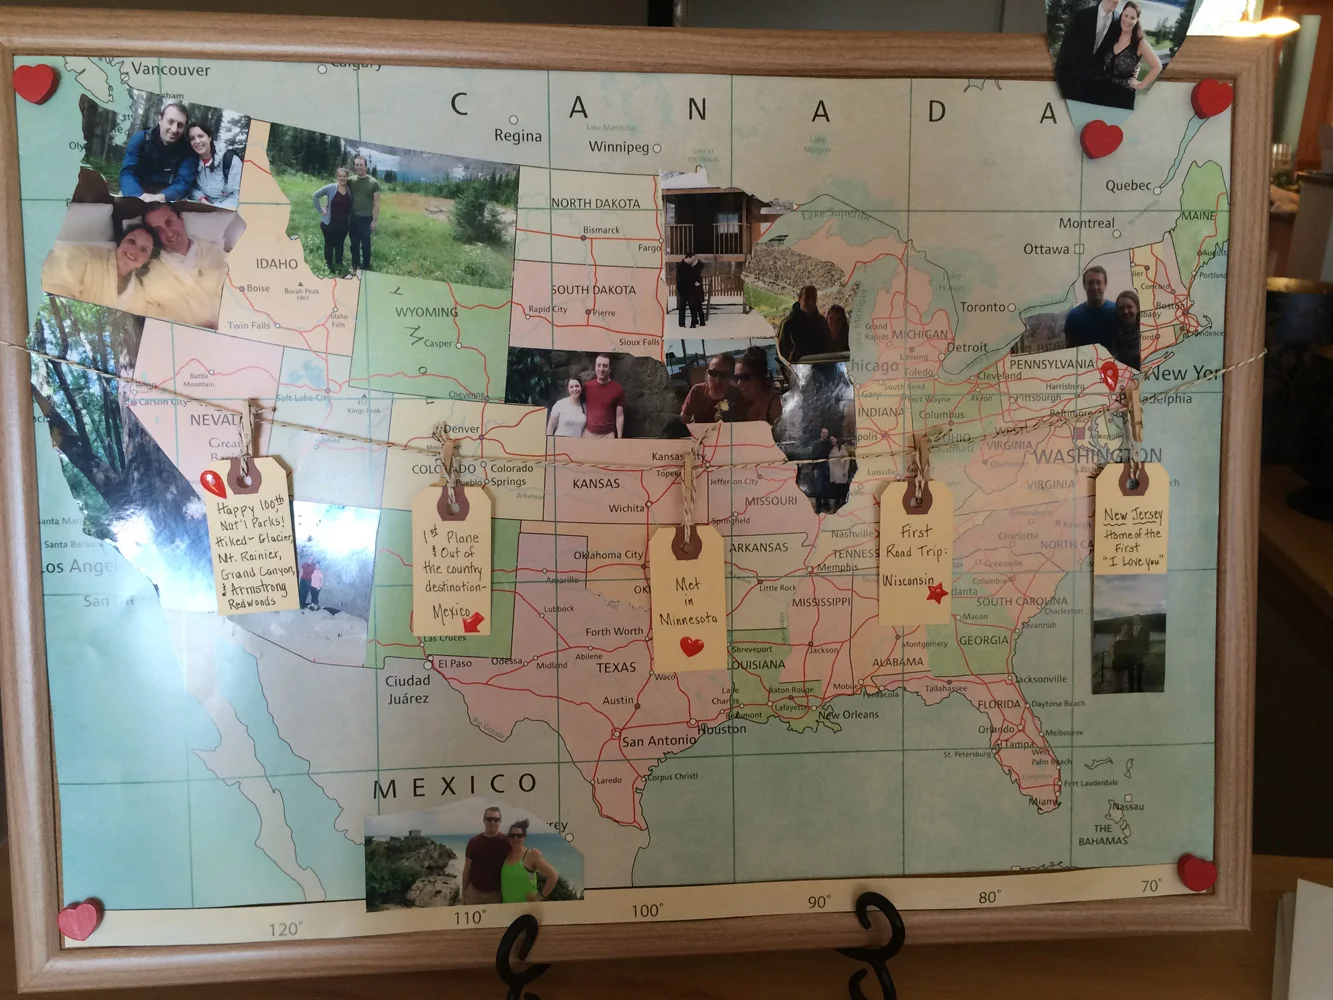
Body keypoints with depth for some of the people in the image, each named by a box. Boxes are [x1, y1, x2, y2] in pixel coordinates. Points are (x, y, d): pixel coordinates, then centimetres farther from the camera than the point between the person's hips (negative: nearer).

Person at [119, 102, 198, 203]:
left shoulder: (188, 150, -9)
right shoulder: (140, 139, -8)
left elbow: (184, 183, -16)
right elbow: (127, 172, -16)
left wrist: (159, 197, -36)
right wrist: (140, 196, -38)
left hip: (167, 201, 0)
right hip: (139, 192, 0)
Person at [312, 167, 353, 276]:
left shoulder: (350, 190, -1)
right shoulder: (330, 188, -11)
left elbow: (351, 207, 8)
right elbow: (315, 196, -8)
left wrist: (350, 219, -2)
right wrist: (321, 210, -9)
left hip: (343, 224, 3)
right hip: (329, 223, -3)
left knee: (339, 245, 16)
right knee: (329, 244, 10)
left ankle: (339, 267, 30)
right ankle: (329, 267, 22)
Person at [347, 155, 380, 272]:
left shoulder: (373, 183, -7)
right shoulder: (350, 180, 1)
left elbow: (376, 203, -6)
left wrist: (375, 220, -9)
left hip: (366, 219, -3)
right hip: (353, 218, 3)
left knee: (365, 244, 6)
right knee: (354, 243, 14)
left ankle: (366, 267, 19)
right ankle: (355, 266, 28)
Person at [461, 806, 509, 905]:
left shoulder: (506, 842, -5)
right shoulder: (474, 842, 0)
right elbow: (467, 868, 6)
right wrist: (464, 891, 5)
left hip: (496, 892, -1)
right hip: (474, 891, 2)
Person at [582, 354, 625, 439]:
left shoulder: (617, 389, -4)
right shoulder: (586, 387, 3)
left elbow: (619, 416, -2)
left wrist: (619, 439, -5)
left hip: (607, 435, -2)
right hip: (588, 433, 3)